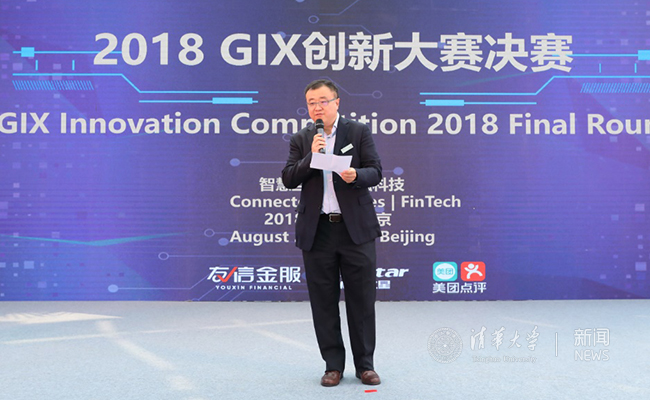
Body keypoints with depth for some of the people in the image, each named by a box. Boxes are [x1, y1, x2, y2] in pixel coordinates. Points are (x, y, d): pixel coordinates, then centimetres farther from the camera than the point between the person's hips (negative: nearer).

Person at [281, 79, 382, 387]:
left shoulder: (359, 132, 5)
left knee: (361, 299, 3)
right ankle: (333, 365, 19)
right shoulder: (301, 140, 10)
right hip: (317, 230, 2)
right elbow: (288, 179, 2)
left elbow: (375, 172, -1)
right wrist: (311, 156, -12)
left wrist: (356, 175, -22)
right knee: (323, 301, 7)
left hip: (355, 227, -2)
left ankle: (365, 364, 17)